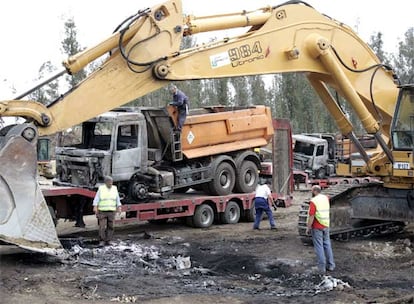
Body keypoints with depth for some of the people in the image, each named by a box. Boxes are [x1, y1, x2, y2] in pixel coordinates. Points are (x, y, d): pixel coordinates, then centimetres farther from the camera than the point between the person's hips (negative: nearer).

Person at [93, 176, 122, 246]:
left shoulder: (114, 189, 4)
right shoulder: (101, 189, -3)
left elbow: (117, 199, 6)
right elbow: (96, 198, -7)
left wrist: (119, 207, -4)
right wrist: (95, 207, -19)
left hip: (111, 211, 3)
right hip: (102, 211, -3)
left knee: (110, 227, 1)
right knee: (102, 227, -9)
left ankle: (108, 241, 9)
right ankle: (102, 241, -2)